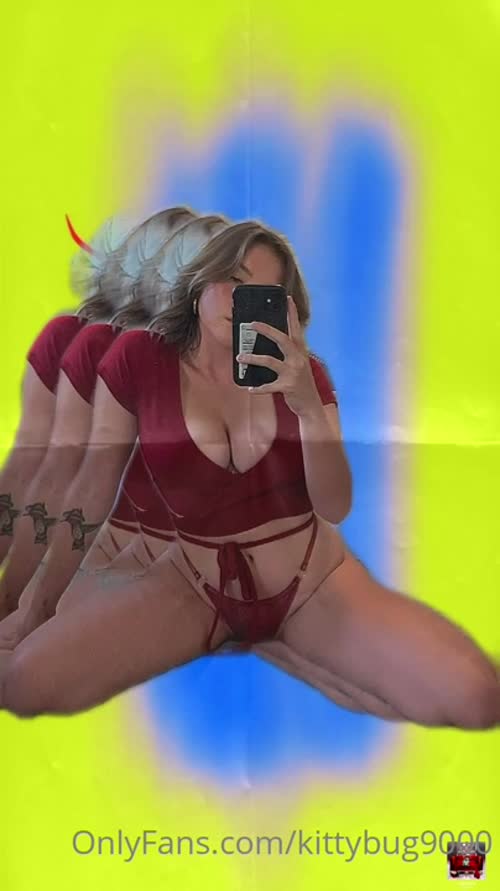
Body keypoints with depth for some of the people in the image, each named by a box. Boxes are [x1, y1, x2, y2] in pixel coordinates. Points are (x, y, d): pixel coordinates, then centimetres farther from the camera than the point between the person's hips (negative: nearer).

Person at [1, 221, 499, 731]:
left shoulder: (301, 373, -3)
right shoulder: (138, 358, -8)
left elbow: (334, 510, -12)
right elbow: (92, 492, -1)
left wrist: (309, 406, -27)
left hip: (314, 581, 1)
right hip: (196, 583, 0)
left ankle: (287, 650, 3)